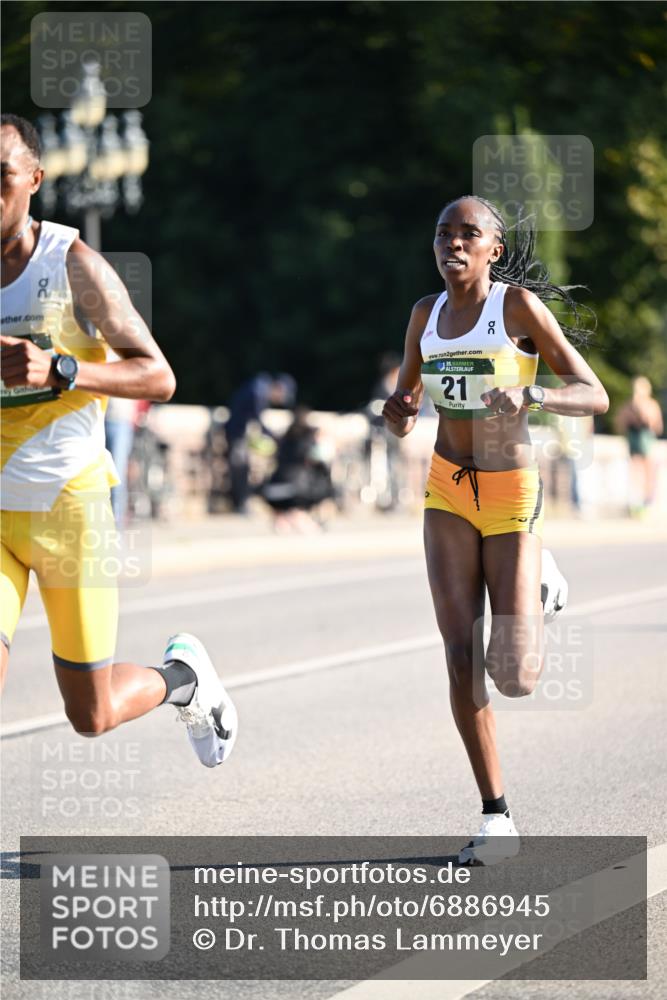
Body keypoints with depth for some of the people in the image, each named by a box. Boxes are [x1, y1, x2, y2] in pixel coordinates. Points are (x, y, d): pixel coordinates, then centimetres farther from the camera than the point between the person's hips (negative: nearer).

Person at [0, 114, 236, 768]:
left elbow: (158, 378, -10)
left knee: (92, 716, 7)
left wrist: (59, 371, -26)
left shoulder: (73, 265, -9)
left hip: (69, 504, -2)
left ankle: (183, 675, 40)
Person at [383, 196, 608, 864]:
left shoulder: (520, 304, -10)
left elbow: (595, 396, -12)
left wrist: (529, 395, -32)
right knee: (462, 658, -10)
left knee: (514, 679, -9)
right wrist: (399, 415, -8)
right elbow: (403, 410, 17)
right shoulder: (427, 314, 5)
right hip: (448, 491, 4)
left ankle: (538, 581, 25)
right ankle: (496, 819, -1)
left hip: (513, 495, -4)